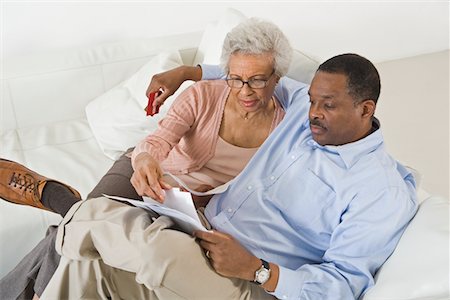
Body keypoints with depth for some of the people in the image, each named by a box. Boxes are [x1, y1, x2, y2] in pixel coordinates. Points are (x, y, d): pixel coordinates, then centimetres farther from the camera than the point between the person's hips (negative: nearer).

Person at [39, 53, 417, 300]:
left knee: (157, 249, -35)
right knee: (89, 260, -14)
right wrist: (186, 73, 17)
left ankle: (62, 200, -8)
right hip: (204, 236, 7)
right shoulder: (303, 103, 4)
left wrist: (255, 269, -28)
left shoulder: (383, 192, -16)